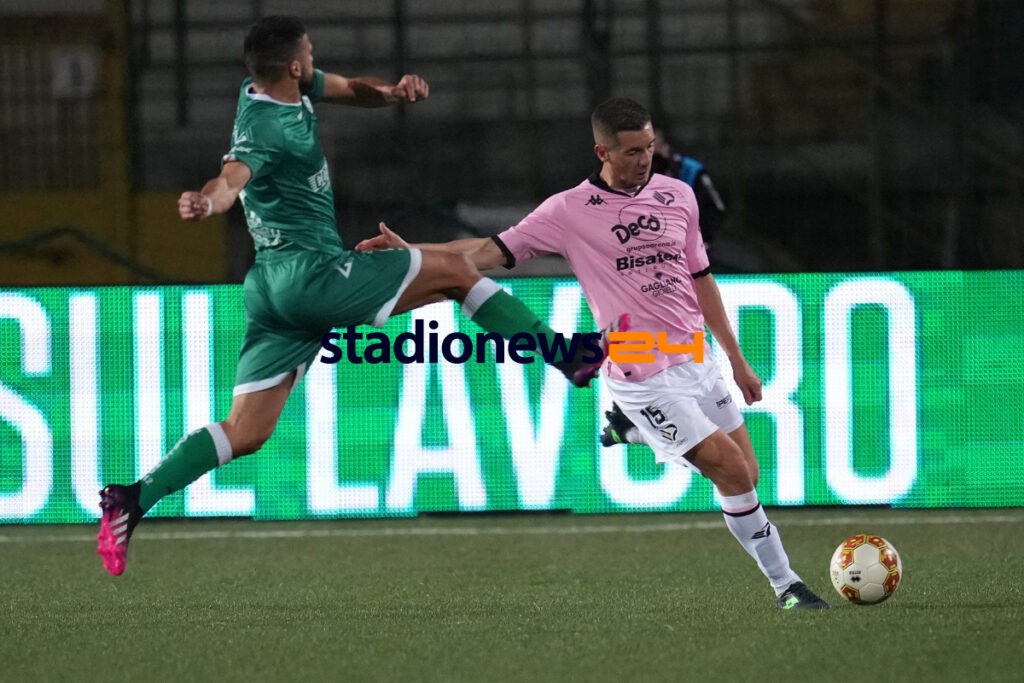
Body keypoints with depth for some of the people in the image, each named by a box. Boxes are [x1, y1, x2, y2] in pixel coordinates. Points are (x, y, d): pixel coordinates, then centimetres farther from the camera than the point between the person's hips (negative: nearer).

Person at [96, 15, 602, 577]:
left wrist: (393, 91, -3)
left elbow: (352, 90, 20)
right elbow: (232, 177, -37)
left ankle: (134, 499, -5)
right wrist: (207, 203, -61)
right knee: (455, 270, 1)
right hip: (309, 272, -10)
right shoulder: (263, 127, -19)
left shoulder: (292, 90, 10)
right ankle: (568, 359, 5)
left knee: (244, 434, 5)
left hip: (274, 288, 10)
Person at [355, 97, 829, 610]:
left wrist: (737, 359, 19)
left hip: (697, 360, 5)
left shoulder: (677, 196, 9)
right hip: (643, 378, -5)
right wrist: (409, 252, -14)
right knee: (732, 471, -12)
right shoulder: (569, 212, -5)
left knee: (746, 477, 3)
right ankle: (784, 583, -1)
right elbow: (492, 251, -4)